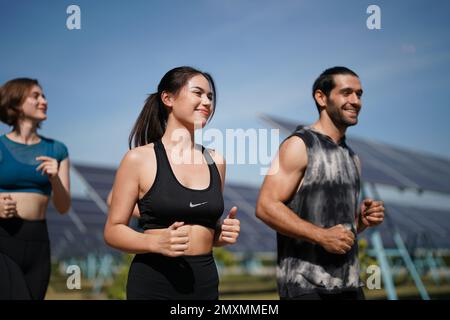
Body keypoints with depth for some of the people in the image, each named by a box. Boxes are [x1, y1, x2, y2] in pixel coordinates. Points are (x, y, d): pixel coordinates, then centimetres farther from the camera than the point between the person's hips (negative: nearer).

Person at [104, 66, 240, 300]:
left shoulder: (215, 161, 6)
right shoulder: (139, 159, -7)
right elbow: (113, 230, -6)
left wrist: (224, 233, -3)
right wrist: (157, 242, -22)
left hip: (205, 282, 4)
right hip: (153, 283, -4)